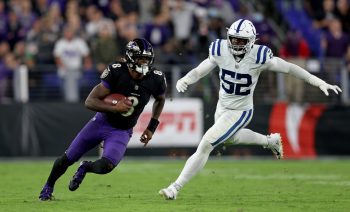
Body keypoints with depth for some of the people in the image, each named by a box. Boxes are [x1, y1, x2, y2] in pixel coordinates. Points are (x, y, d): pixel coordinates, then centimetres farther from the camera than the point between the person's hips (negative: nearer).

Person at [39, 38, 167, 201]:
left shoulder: (156, 79, -15)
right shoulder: (116, 72, -23)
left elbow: (160, 100, 10)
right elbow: (90, 102, -22)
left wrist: (151, 127, 5)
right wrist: (114, 108, -36)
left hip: (122, 132, 1)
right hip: (102, 121, -1)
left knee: (104, 167, -24)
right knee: (66, 160, 4)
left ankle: (85, 168, 13)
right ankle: (48, 186, 35)